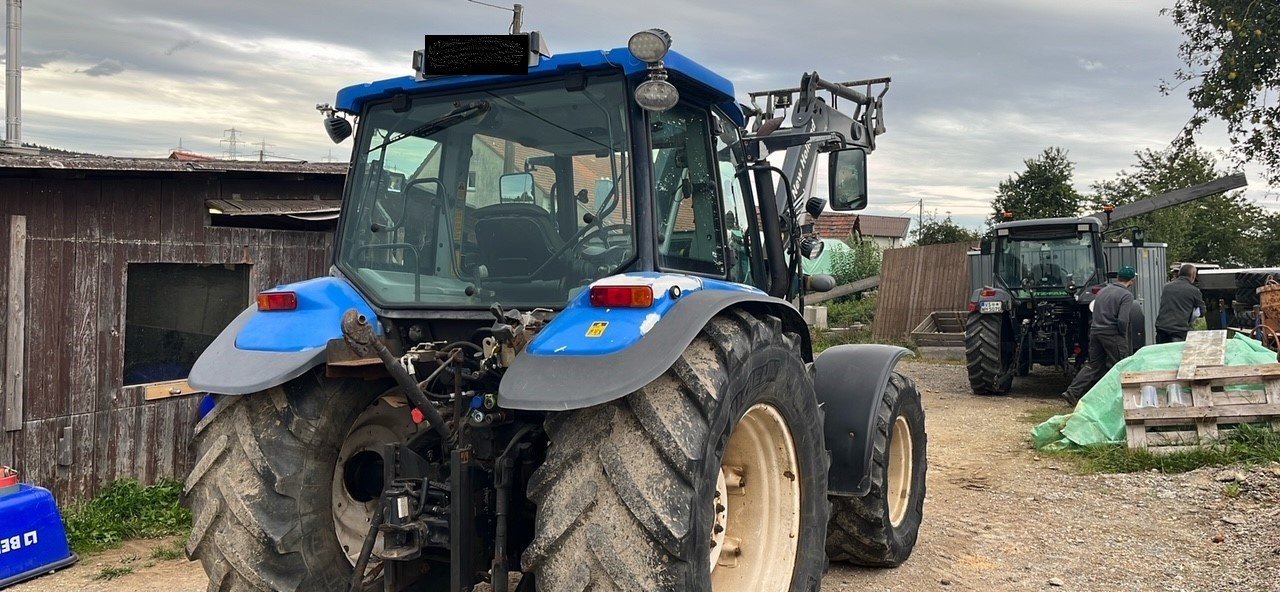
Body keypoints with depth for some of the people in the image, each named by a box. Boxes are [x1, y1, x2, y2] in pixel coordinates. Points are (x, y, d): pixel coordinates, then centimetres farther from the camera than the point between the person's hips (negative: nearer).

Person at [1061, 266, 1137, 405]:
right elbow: (1122, 320, -19)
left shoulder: (1103, 291, 13)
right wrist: (1123, 335, -3)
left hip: (1095, 331, 7)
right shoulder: (1126, 295, -10)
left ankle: (1072, 392, 3)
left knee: (1093, 365, 12)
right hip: (1112, 334, -7)